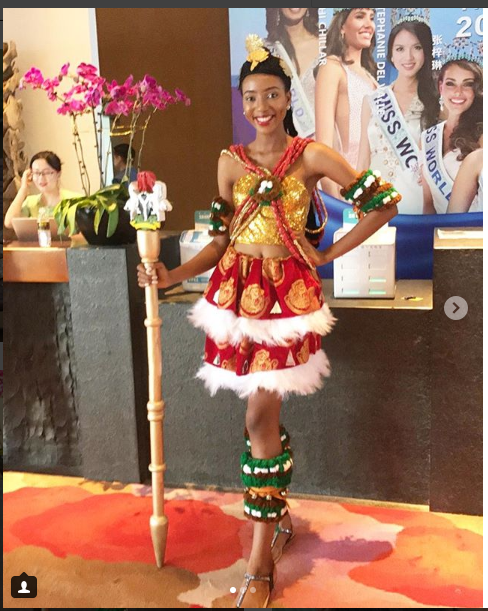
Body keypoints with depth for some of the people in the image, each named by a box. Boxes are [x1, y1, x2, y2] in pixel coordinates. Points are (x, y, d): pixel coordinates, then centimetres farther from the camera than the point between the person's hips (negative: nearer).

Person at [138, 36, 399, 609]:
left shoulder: (311, 155, -1)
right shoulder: (231, 162, 8)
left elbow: (383, 202, 1)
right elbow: (222, 240, 9)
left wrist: (329, 254, 2)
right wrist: (172, 275, -4)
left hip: (288, 293, -3)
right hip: (238, 289, 4)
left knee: (260, 419, -7)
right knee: (264, 417, 11)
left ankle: (261, 563, 5)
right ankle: (280, 517, 34)